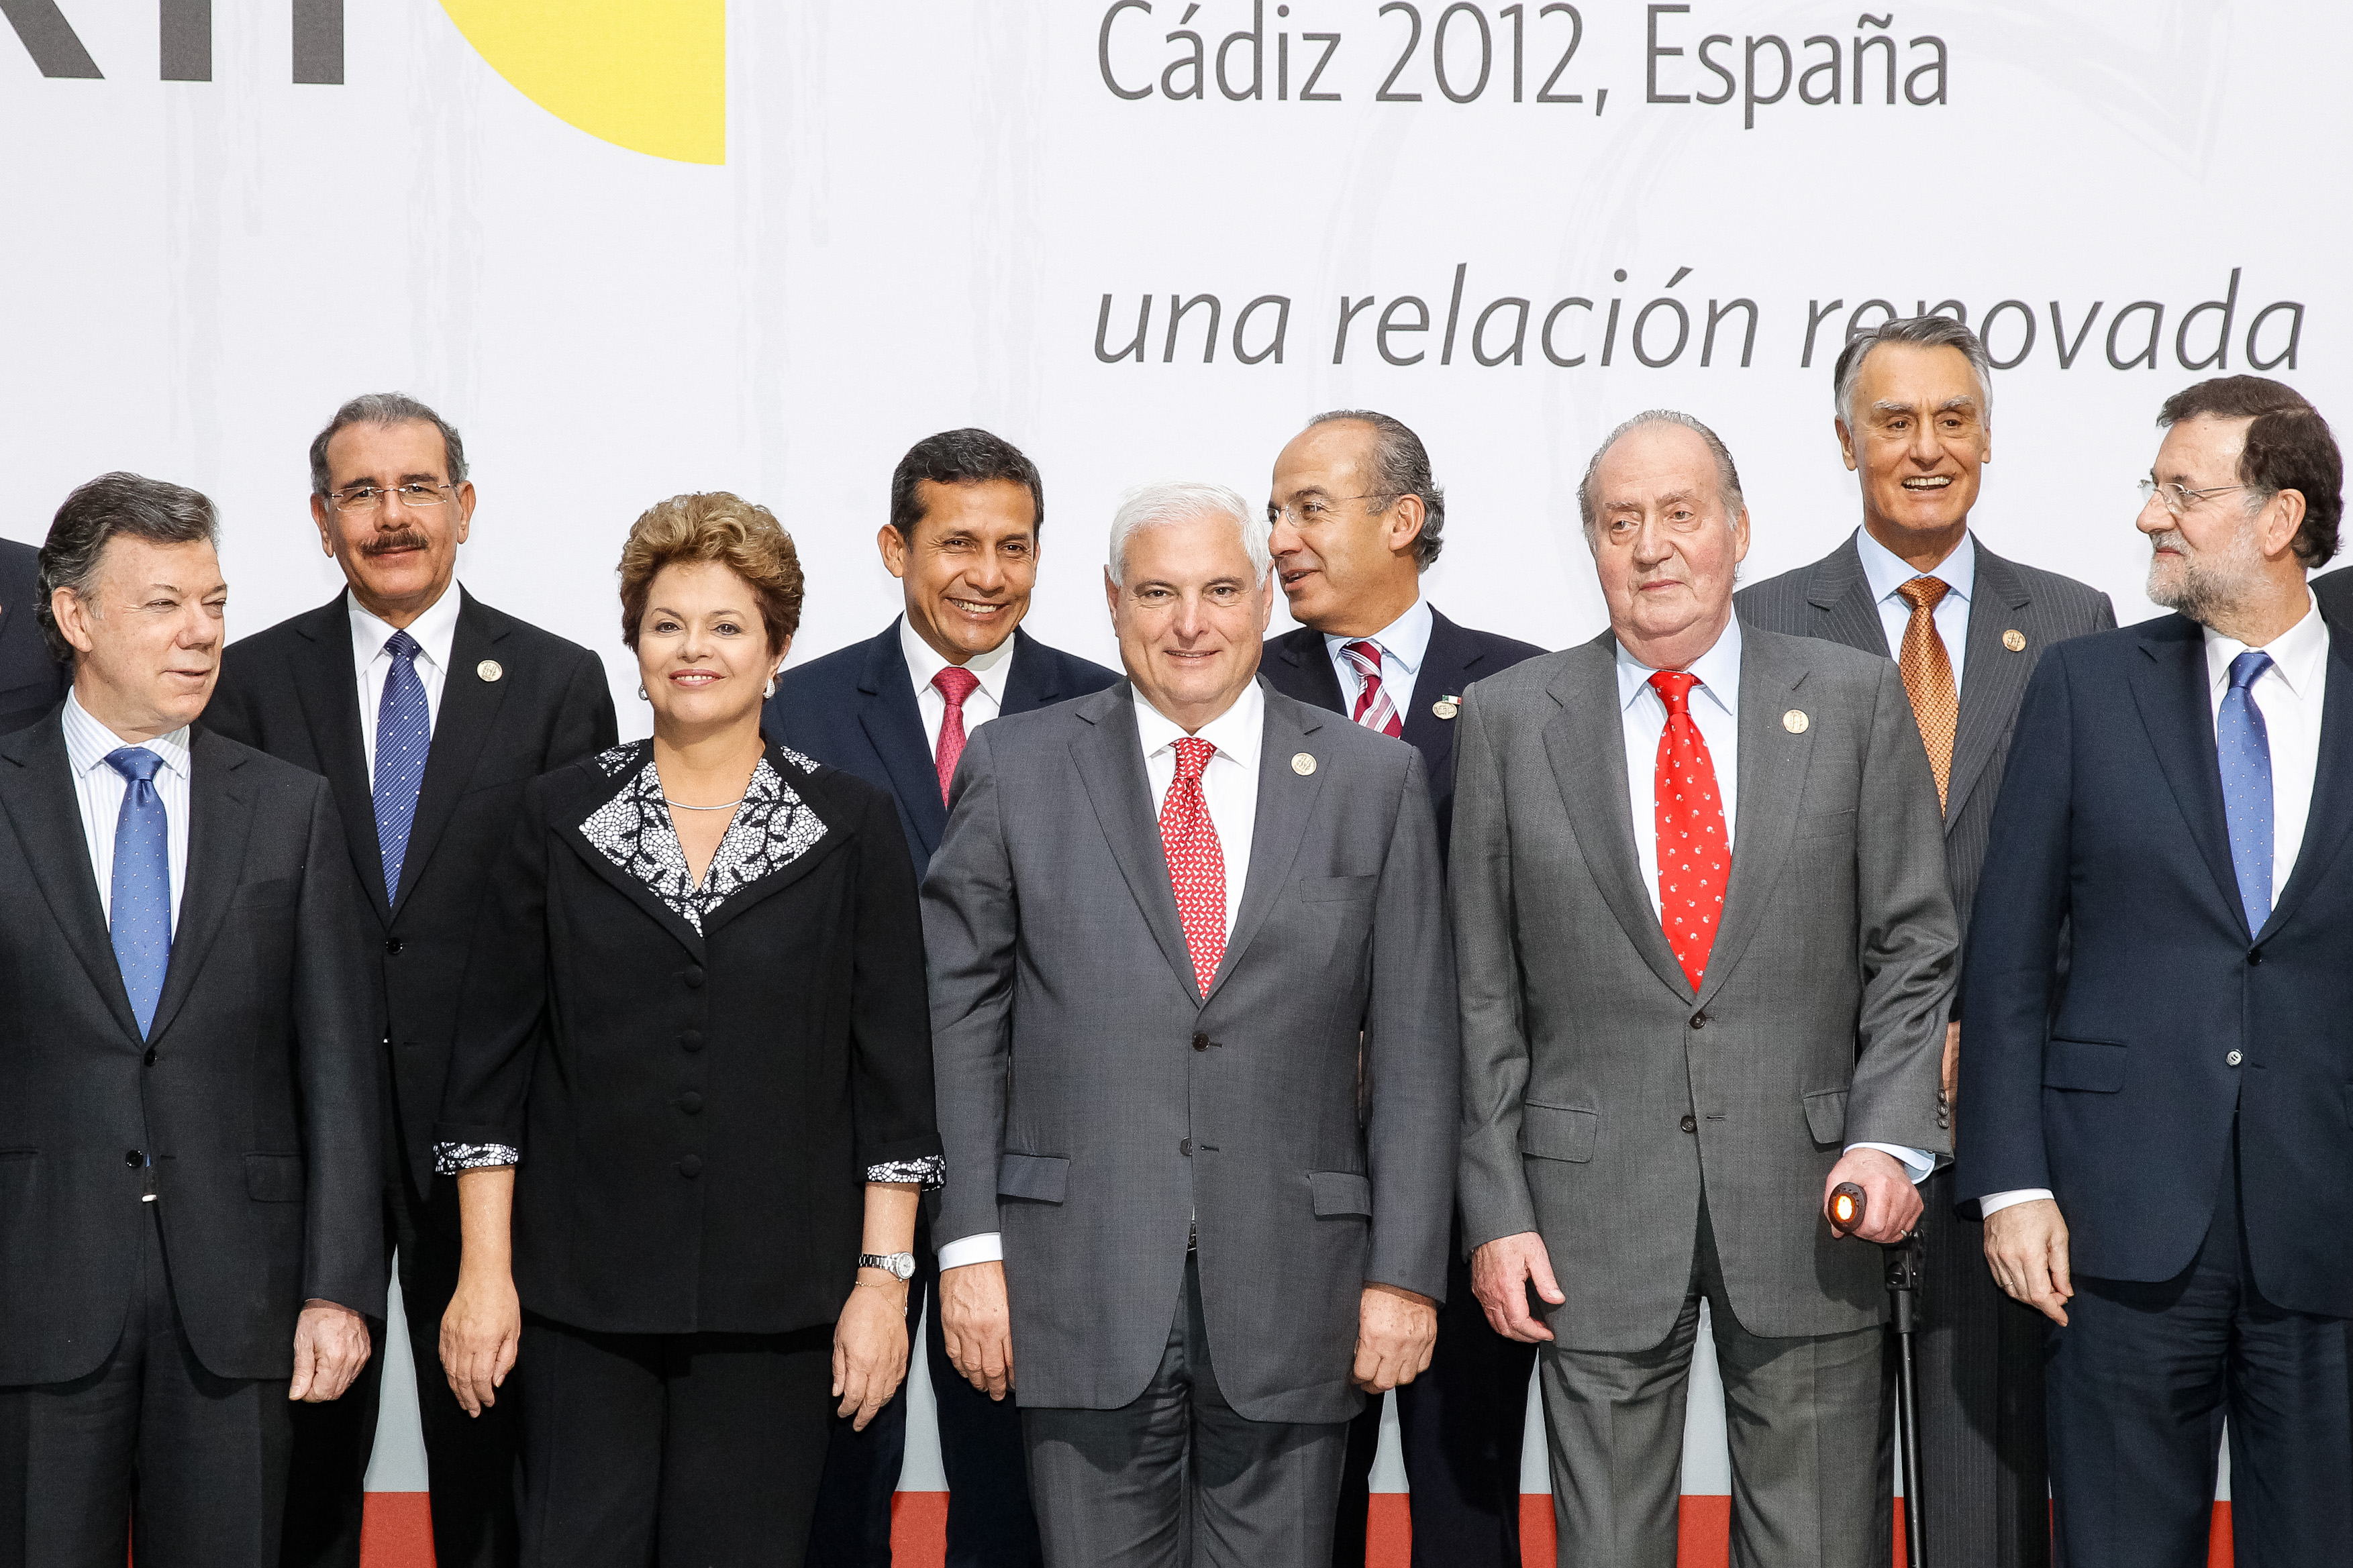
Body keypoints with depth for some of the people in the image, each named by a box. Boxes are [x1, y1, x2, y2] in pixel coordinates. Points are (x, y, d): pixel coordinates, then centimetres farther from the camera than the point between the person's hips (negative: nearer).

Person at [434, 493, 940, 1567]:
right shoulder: (561, 817, 5)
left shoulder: (851, 826, 3)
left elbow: (893, 1072, 2)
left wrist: (883, 1279, -3)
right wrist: (483, 1270, -1)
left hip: (773, 1303, 0)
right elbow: (490, 1057, 5)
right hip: (581, 1295, 1)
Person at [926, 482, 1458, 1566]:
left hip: (1291, 1300, 1)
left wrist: (1405, 1271, -1)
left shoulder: (1374, 780, 7)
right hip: (1080, 1284, 0)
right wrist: (970, 1244, -3)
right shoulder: (1016, 769, 6)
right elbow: (959, 1018, 4)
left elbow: (1412, 1042, 5)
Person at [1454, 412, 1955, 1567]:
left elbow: (1916, 949, 5)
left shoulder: (1854, 701, 4)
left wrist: (1891, 1138, -9)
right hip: (1593, 1206, 0)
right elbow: (1484, 994, 4)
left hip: (1805, 1201, 0)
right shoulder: (1510, 721, 4)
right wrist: (1496, 1212, -1)